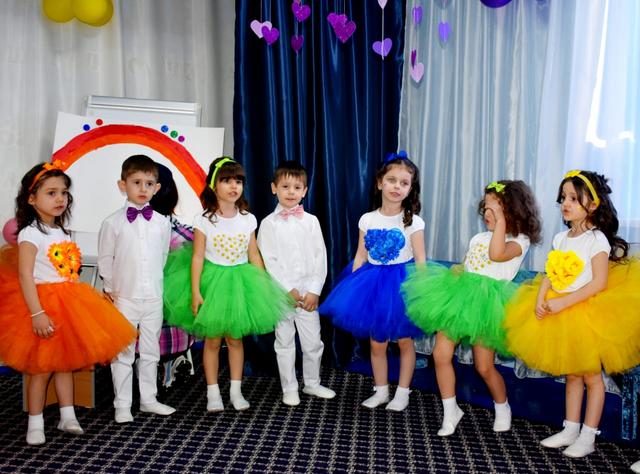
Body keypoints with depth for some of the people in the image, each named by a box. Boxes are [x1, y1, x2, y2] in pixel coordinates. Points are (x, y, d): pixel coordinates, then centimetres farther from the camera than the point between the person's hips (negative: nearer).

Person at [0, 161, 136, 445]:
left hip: (68, 303, 7)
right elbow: (25, 276, -19)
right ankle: (35, 425, 15)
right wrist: (37, 314, -26)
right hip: (44, 304, -7)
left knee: (66, 362, 13)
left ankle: (67, 417, 23)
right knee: (42, 367, 0)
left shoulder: (61, 232, 11)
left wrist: (76, 303, 19)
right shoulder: (30, 233, -12)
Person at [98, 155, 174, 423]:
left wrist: (154, 281, 11)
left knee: (150, 351, 13)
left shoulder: (162, 222, 1)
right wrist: (110, 289, 0)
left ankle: (148, 399, 27)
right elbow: (105, 258, 0)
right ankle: (122, 405, 18)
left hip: (154, 298, 3)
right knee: (123, 352, 6)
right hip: (124, 298, -2)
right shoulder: (113, 222, -5)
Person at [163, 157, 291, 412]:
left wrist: (263, 288, 1)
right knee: (212, 340, 6)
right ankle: (213, 393, 20)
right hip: (212, 281, -2)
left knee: (235, 339, 10)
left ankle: (236, 391, 23)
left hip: (239, 281, 2)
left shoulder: (248, 219, -1)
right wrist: (195, 292, -14)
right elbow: (197, 257, -9)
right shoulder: (204, 220, -9)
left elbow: (254, 255, 3)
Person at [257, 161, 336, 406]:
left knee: (313, 342, 10)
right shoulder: (269, 223, -1)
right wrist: (288, 290, -12)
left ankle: (312, 383, 30)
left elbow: (320, 257, 2)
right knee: (284, 342, 9)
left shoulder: (311, 221, 4)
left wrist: (314, 290, -7)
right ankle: (289, 388, 24)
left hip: (308, 292, 2)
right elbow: (268, 261, -6)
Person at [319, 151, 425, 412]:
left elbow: (420, 261, -7)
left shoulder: (413, 222, -9)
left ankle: (402, 393, 27)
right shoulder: (367, 220, -1)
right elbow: (360, 257, 3)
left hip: (402, 283, -2)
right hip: (373, 283, 3)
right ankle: (381, 391, 29)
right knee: (377, 343, 11)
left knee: (404, 341, 11)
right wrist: (352, 288, 0)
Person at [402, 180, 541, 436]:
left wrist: (501, 220, -20)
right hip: (460, 296, 6)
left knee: (484, 367, 0)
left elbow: (497, 254, -25)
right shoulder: (478, 237, 19)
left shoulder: (520, 240, -3)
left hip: (486, 304, -6)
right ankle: (451, 411, 13)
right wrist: (454, 272, 1)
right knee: (441, 355, -3)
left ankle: (502, 408, 30)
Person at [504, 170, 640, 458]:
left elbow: (600, 282, -20)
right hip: (558, 315, 6)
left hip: (587, 314, -6)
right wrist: (540, 299, -11)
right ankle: (570, 430, 28)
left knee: (591, 376, 6)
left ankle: (588, 437, 17)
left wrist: (563, 303, -24)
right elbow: (549, 274, 5)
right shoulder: (561, 239, 7)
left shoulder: (597, 239, -13)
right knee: (571, 375, 16)